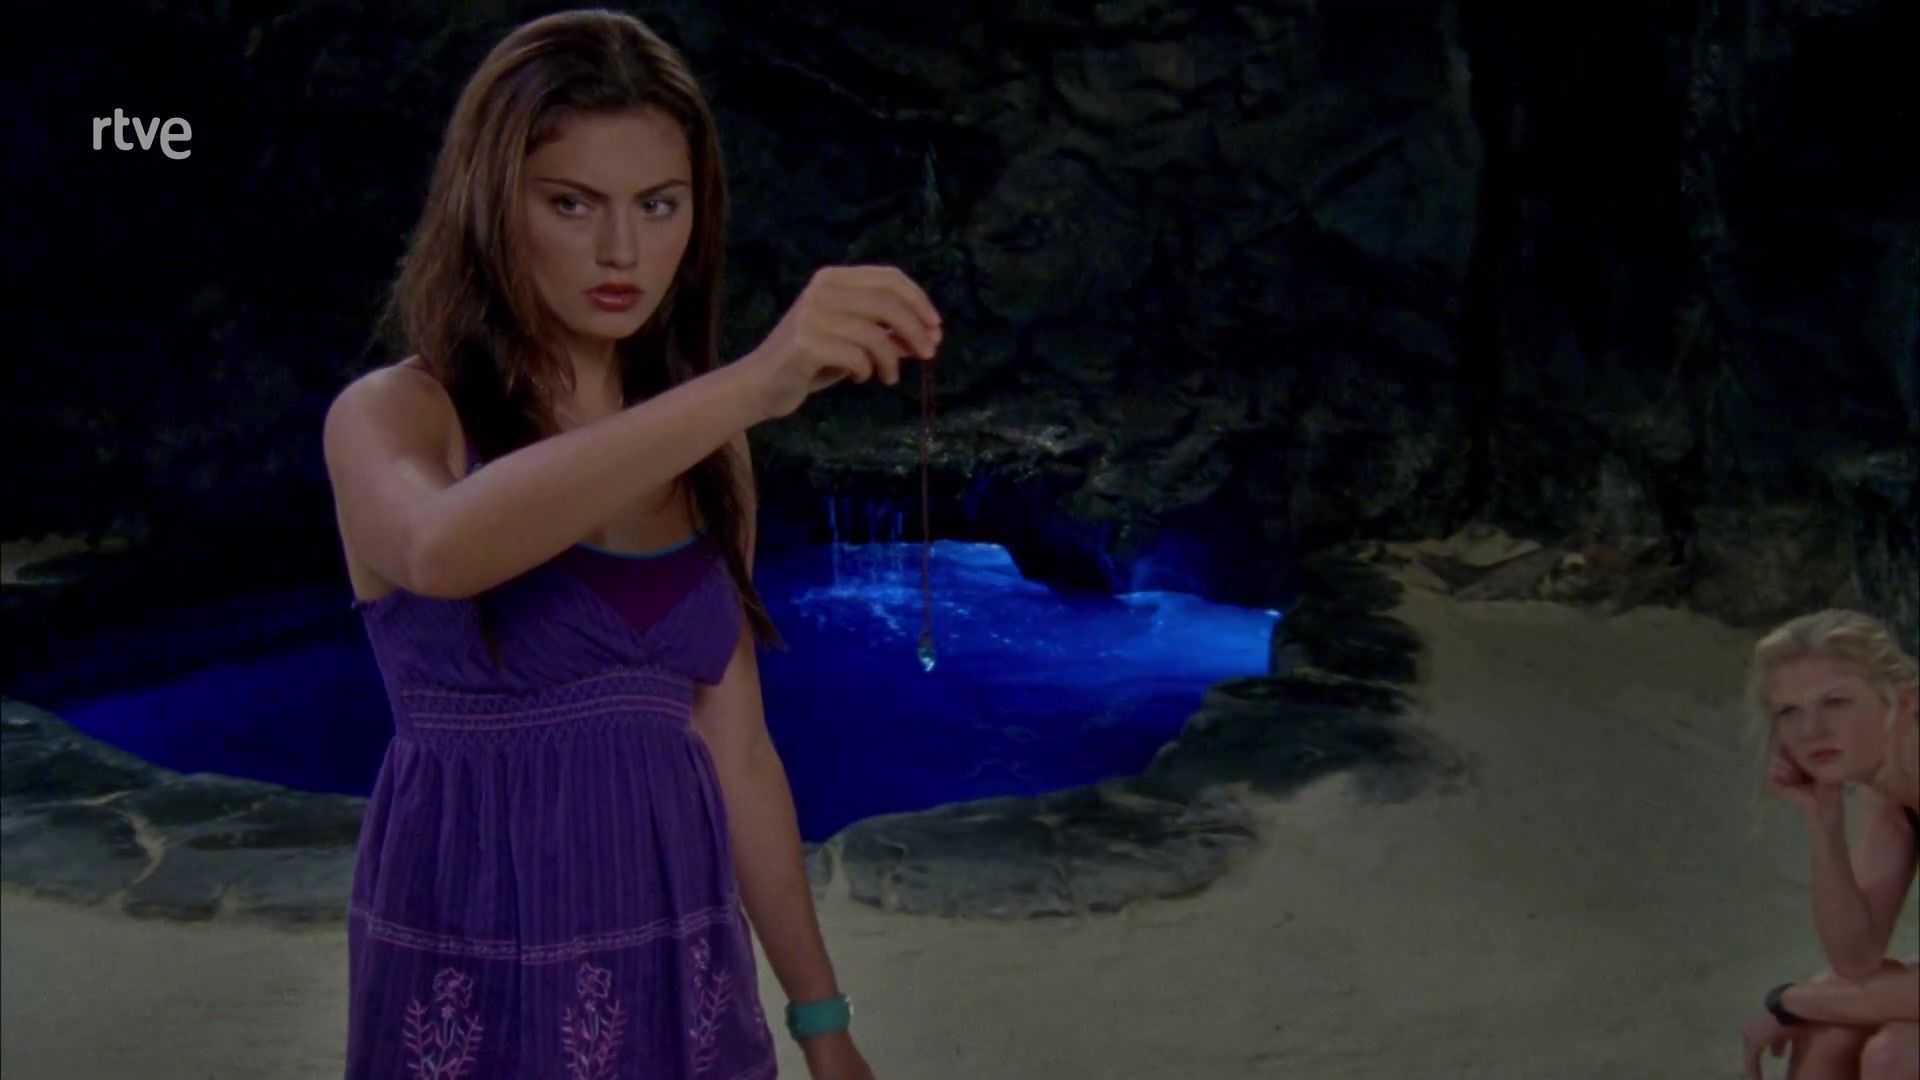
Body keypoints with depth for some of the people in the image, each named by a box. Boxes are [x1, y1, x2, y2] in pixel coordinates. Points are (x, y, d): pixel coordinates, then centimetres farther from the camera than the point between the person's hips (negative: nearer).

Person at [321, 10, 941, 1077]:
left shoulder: (701, 450, 6)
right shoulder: (390, 417, -9)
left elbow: (736, 750, 9)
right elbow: (447, 549, -33)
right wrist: (750, 385, -40)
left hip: (682, 970, 4)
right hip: (478, 980, -4)